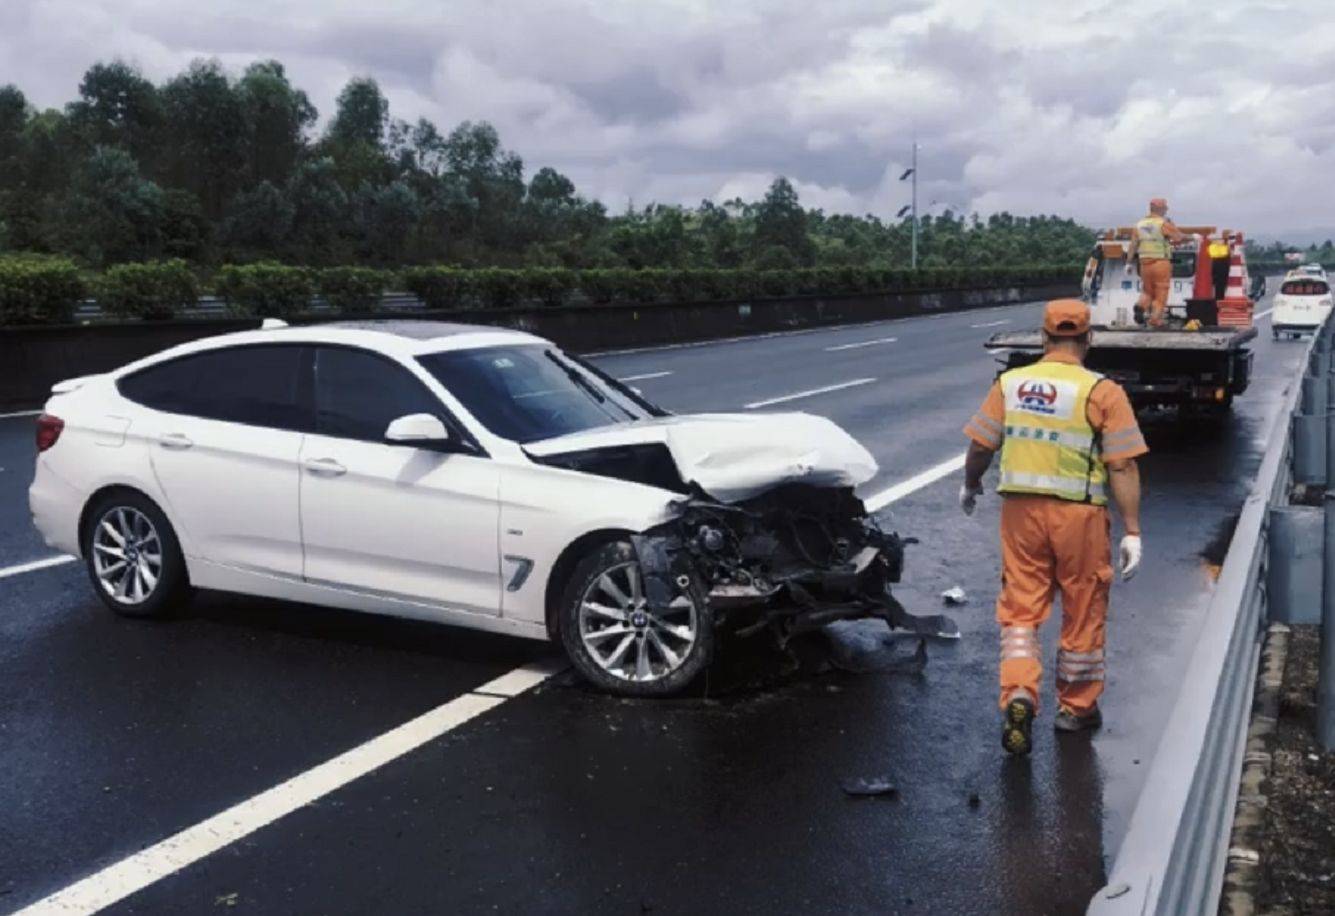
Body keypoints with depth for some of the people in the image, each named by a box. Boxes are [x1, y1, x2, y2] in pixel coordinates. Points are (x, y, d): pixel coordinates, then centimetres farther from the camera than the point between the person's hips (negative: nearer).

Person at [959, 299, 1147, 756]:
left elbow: (980, 445, 6)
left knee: (1020, 608, 10)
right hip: (1079, 515, -2)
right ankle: (1077, 708, 26)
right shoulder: (1103, 393, -7)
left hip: (1021, 510, 2)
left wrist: (970, 486, 25)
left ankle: (1019, 694, -9)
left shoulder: (1009, 384, 2)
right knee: (1082, 614, 13)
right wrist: (1132, 532, -7)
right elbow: (1122, 467, -10)